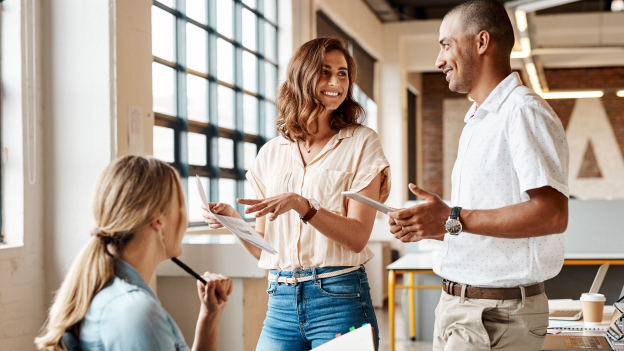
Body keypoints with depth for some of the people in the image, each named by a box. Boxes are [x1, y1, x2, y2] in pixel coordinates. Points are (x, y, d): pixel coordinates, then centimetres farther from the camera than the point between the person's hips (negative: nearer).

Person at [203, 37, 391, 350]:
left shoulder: (361, 143, 0)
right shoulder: (271, 153, 10)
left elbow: (357, 237, -9)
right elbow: (263, 248, 12)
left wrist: (301, 204, -21)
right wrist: (233, 221, -7)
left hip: (339, 300, -3)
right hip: (281, 301, 3)